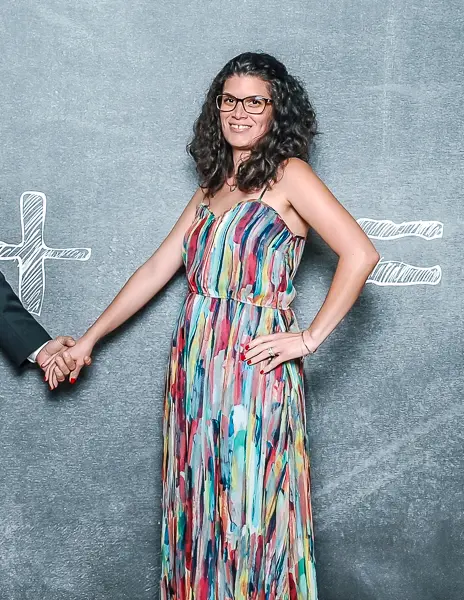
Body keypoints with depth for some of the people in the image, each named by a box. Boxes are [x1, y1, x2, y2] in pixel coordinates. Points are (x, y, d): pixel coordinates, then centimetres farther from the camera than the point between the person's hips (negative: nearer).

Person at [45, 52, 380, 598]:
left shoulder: (288, 176, -4)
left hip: (254, 369, -6)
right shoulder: (210, 191, 15)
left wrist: (308, 338, -13)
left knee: (249, 509, 3)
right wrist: (88, 340, 18)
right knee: (197, 506, 14)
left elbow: (360, 254, -14)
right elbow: (154, 272, 17)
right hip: (194, 367, 6)